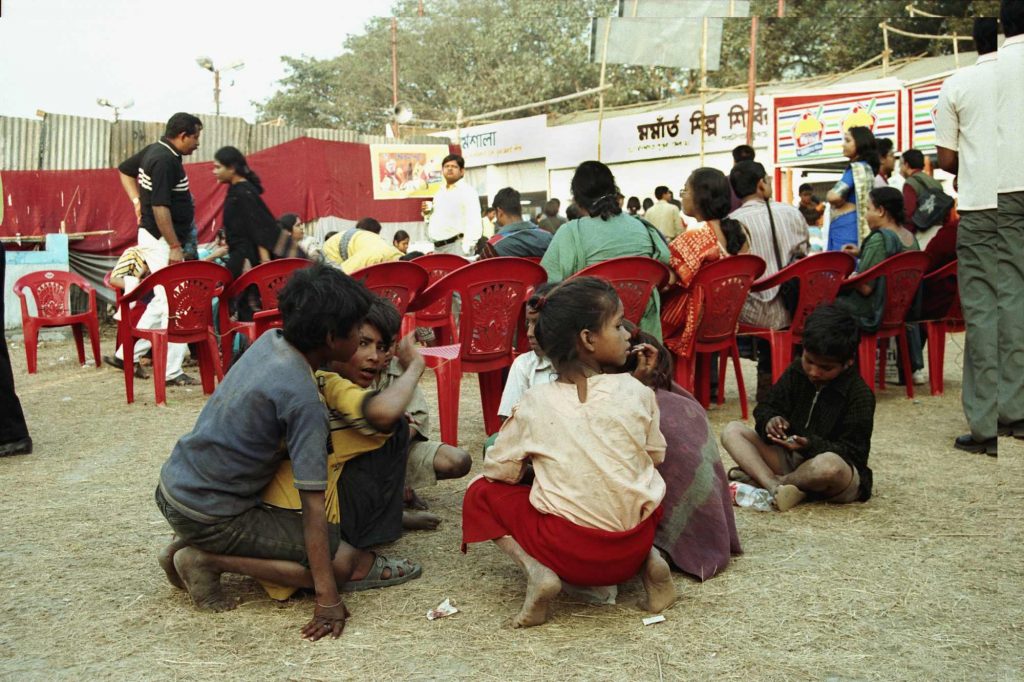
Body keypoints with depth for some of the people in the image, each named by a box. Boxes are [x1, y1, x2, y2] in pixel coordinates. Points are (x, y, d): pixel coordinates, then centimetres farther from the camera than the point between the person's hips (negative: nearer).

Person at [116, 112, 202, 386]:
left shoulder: (154, 151, 12)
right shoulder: (165, 160, -19)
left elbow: (124, 169, 28)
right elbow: (160, 207, -23)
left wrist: (137, 201, 18)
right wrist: (174, 247, -21)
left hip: (154, 238, 10)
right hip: (161, 239, -10)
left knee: (162, 300, 18)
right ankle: (172, 372, -4)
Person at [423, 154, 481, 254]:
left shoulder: (467, 191, -4)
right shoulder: (440, 192, 21)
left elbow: (473, 223, -13)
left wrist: (466, 248, -21)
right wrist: (428, 212, 9)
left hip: (456, 245, -8)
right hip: (438, 247, 8)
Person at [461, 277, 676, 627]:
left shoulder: (536, 402, -7)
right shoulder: (637, 392, -5)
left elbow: (498, 469, 2)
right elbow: (656, 455, 10)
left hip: (567, 552, -2)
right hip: (633, 548, 3)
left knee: (480, 493, 15)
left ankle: (536, 571, -7)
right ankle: (649, 559, 7)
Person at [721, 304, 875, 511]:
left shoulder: (860, 395, -13)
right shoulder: (796, 372, 2)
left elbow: (854, 452, -16)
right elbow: (766, 408, 6)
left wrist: (810, 445, -33)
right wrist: (769, 421, -20)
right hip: (790, 458, 5)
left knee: (829, 464, -43)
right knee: (733, 430, -10)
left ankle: (757, 477, -19)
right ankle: (774, 486, -33)